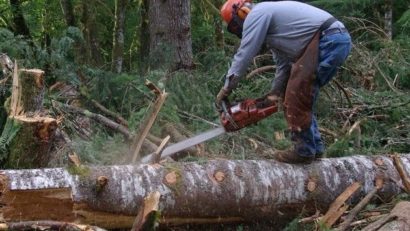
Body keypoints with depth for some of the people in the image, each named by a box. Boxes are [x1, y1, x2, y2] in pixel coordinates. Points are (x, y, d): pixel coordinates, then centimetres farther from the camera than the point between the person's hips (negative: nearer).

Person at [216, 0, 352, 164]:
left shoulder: (256, 14, -1)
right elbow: (283, 64, 30)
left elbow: (243, 55, -3)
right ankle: (315, 147, 20)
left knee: (297, 99, -4)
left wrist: (226, 89, 3)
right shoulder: (269, 21, 28)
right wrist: (274, 95, 29)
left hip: (329, 40, -10)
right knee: (302, 99, 16)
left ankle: (304, 151, 4)